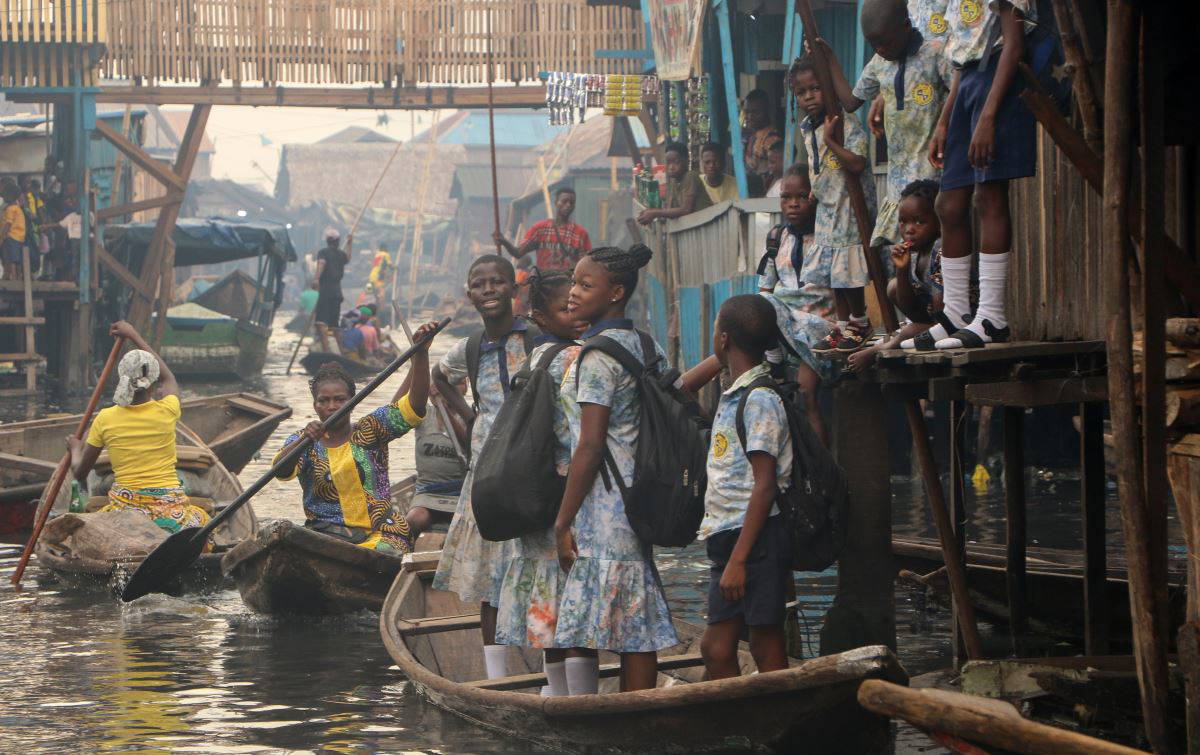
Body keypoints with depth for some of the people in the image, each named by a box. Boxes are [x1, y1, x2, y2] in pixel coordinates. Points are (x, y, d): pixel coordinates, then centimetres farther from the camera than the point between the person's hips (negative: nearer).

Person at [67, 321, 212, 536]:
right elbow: (168, 377, 27)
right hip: (170, 508, 0)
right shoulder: (168, 411, 0)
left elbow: (80, 473, 11)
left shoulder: (105, 419, -2)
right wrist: (135, 336, 37)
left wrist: (75, 449, 35)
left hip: (124, 508, 0)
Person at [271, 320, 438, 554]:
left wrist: (421, 354, -17)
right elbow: (281, 470, -13)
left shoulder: (369, 430, 9)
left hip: (379, 534, 1)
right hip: (323, 532, 0)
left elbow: (414, 403, -3)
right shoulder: (302, 442, 8)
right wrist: (303, 440, -33)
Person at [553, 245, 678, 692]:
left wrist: (563, 522, -14)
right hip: (638, 502, 9)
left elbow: (590, 447, -17)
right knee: (637, 627, 9)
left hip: (605, 505, -9)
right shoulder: (643, 345, 13)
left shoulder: (598, 355, -13)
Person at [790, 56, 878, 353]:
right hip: (825, 211, 8)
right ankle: (843, 326, 20)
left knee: (848, 274, -4)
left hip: (849, 209, -8)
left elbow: (857, 164, -28)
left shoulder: (847, 126, -17)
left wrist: (831, 140, -25)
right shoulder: (808, 130, 9)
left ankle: (860, 323, 11)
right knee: (833, 275, 12)